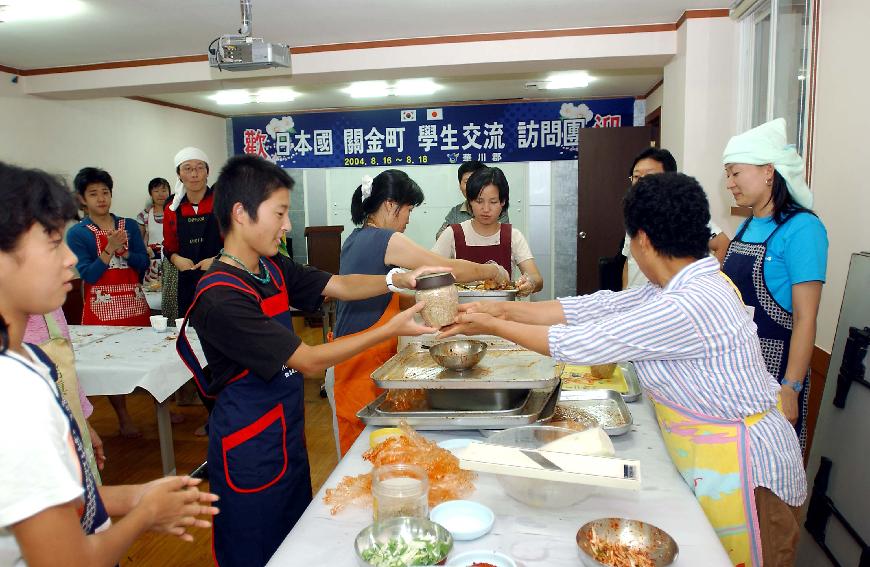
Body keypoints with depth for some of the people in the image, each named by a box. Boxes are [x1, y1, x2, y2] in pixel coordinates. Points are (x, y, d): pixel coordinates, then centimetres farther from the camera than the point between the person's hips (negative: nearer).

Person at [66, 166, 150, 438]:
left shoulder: (130, 226, 5)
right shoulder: (77, 234, -3)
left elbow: (143, 264, 1)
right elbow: (88, 275, -10)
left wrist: (123, 251, -15)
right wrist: (109, 250, -19)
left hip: (135, 302, 3)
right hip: (103, 306, -2)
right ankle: (123, 417, 19)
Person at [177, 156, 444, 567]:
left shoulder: (273, 268, 0)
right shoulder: (221, 298, -27)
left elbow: (340, 286, 1)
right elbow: (309, 361, -25)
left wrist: (399, 279, -17)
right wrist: (391, 330, -24)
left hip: (287, 433, 8)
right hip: (249, 450, -8)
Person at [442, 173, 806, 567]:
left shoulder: (685, 308, -30)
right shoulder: (691, 283, 1)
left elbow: (578, 343, -23)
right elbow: (601, 307, 1)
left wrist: (493, 326, -11)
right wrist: (505, 309, -1)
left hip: (738, 467, -9)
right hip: (719, 456, 9)